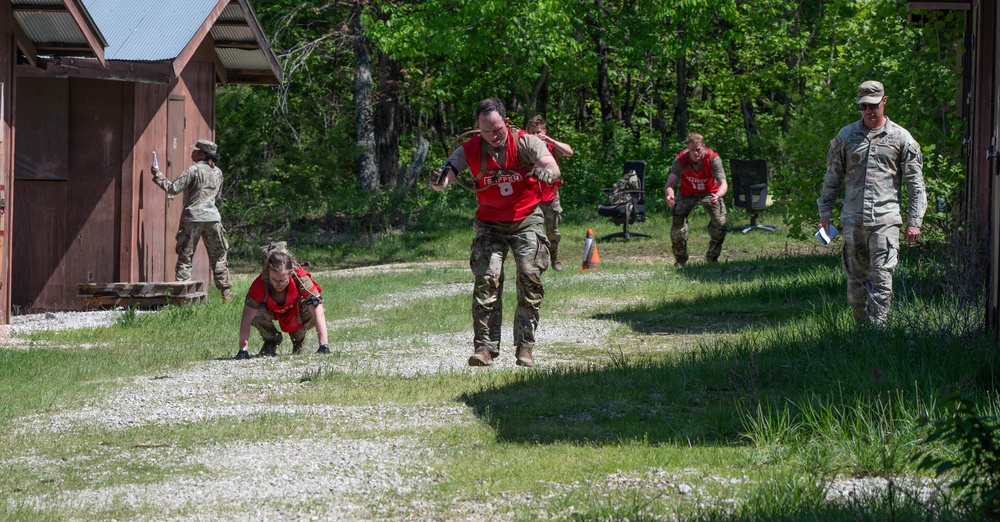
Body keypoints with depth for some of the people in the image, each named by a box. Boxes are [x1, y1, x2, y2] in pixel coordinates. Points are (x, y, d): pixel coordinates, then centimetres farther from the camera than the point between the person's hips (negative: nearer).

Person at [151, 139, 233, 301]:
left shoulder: (194, 170, -9)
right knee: (218, 257, 11)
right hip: (212, 217, 5)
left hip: (193, 217, -4)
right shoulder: (218, 172, 9)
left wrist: (157, 175, -3)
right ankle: (226, 292, 8)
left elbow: (173, 188, -12)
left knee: (185, 257, 1)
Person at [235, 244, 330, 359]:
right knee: (256, 314, -33)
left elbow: (318, 313, -41)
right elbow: (247, 318, -36)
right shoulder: (259, 285, -37)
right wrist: (243, 350, -43)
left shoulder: (302, 279, -38)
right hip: (272, 311, 0)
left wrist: (324, 345, -48)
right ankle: (271, 341, 1)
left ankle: (298, 339, 2)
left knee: (313, 313, -32)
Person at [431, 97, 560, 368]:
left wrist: (546, 172, -52)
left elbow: (552, 168, -27)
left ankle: (525, 348, 0)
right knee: (487, 278, -13)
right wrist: (440, 179, -43)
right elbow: (447, 172, -17)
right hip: (490, 222, 1)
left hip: (527, 219, -1)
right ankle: (484, 346, -10)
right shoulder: (470, 150, -9)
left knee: (530, 277, -9)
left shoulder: (526, 142, -14)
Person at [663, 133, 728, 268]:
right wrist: (669, 195, -62)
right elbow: (669, 183, -37)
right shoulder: (680, 159, -30)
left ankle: (713, 257, 9)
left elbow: (723, 184, -38)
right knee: (677, 220, -19)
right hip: (687, 194, 0)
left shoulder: (713, 159, -31)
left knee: (720, 222, -16)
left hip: (710, 192, 0)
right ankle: (680, 259, 1)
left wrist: (717, 196, -62)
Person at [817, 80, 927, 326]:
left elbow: (915, 184, 6)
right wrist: (825, 214, 10)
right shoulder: (846, 136, 11)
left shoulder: (901, 138, 5)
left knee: (882, 278, -11)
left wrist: (914, 222, 0)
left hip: (885, 219, -3)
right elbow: (832, 178, 16)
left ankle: (877, 327, -12)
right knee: (855, 277, 7)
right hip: (852, 219, 3)